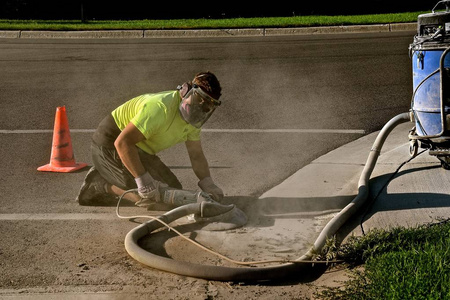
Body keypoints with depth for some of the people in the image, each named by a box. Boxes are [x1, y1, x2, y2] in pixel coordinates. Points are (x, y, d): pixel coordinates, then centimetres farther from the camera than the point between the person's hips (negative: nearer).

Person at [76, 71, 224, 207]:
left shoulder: (192, 116, -2)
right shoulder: (161, 107, -32)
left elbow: (196, 155, 3)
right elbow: (122, 142, -37)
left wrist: (208, 184, -13)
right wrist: (143, 180, -40)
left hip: (139, 149, 9)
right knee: (151, 197, -20)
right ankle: (103, 186, 1)